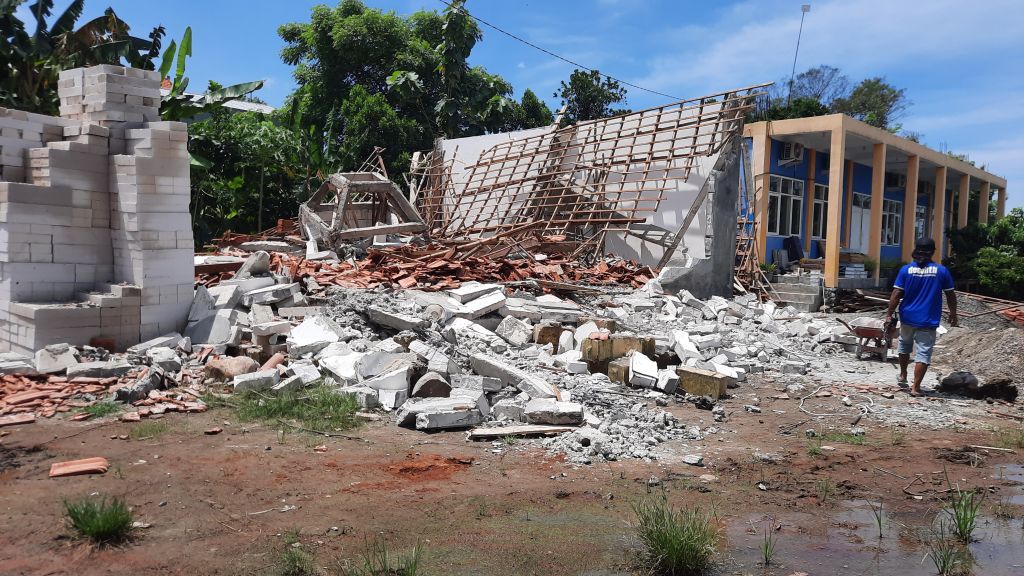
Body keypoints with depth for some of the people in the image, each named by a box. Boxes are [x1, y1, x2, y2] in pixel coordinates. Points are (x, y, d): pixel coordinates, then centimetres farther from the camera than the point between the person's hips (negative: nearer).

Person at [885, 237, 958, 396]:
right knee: (923, 353, 0)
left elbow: (896, 295, -8)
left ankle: (903, 376, 38)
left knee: (905, 346, 24)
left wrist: (889, 315, -2)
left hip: (907, 317, 2)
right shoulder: (941, 271, -4)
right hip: (928, 320, -2)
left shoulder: (906, 270, -5)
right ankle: (915, 387, -3)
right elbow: (951, 295, 4)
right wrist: (953, 314, 18)